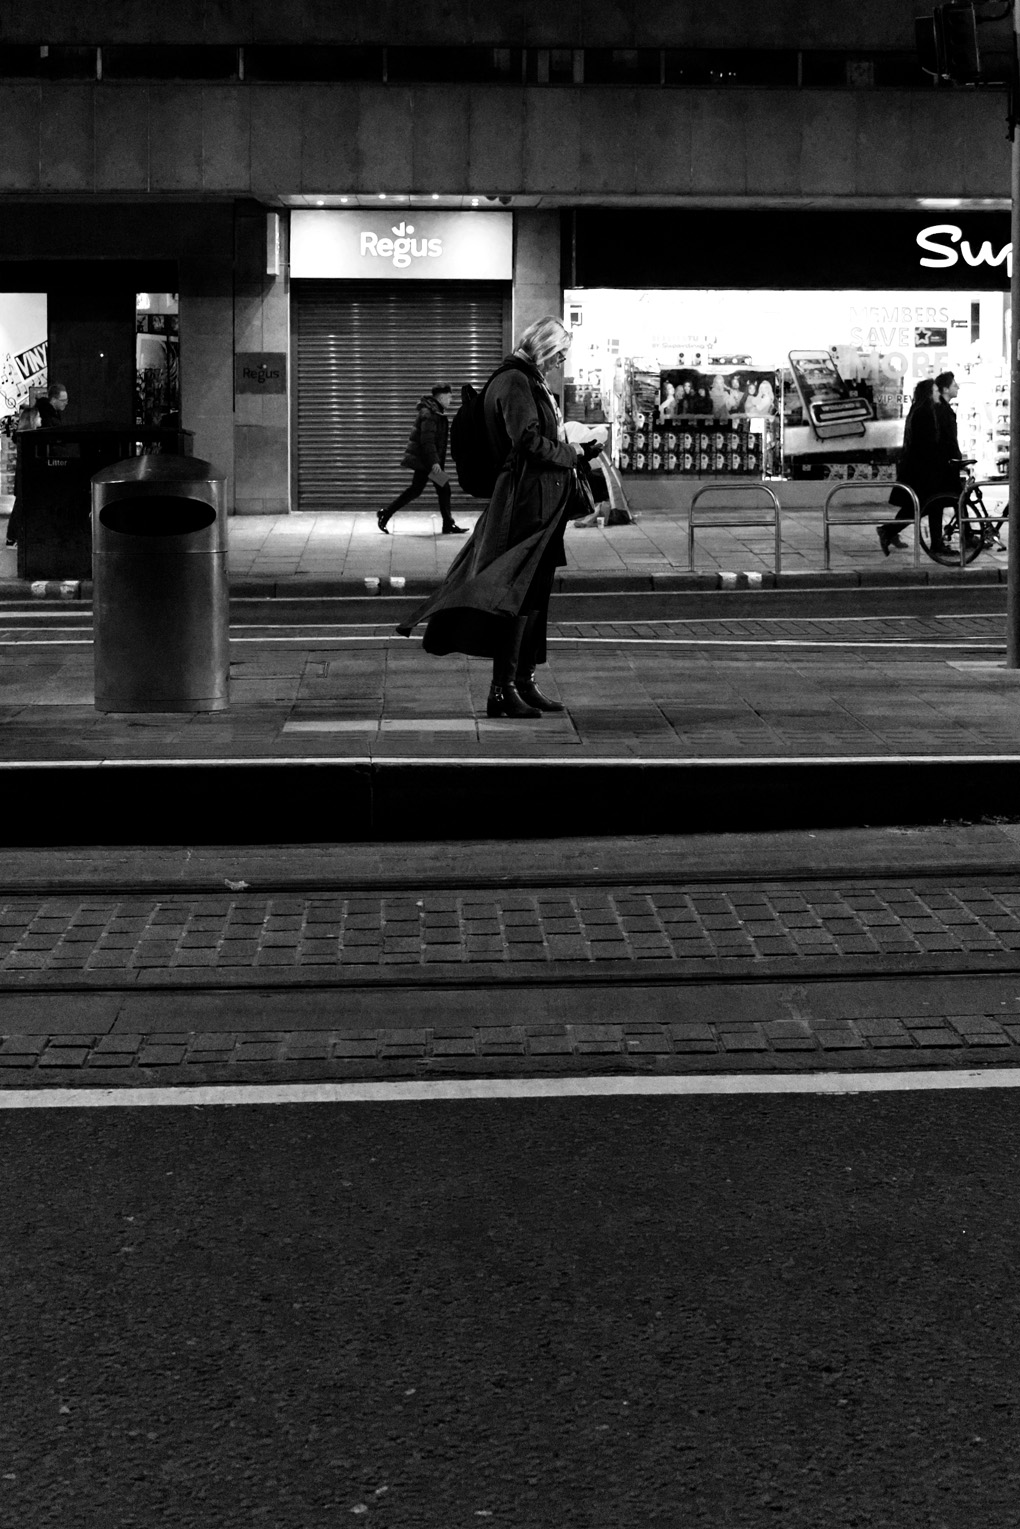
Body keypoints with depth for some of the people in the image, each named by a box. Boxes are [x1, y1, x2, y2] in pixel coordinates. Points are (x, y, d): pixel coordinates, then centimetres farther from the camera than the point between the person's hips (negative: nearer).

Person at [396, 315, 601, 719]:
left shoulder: (531, 382, 20)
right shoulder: (515, 382, -12)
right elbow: (529, 443, -21)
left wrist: (576, 452, 13)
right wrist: (572, 454, -9)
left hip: (542, 503, 11)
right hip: (526, 502, -11)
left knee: (535, 594, 12)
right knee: (518, 593, -9)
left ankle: (524, 682, 18)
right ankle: (502, 691, -6)